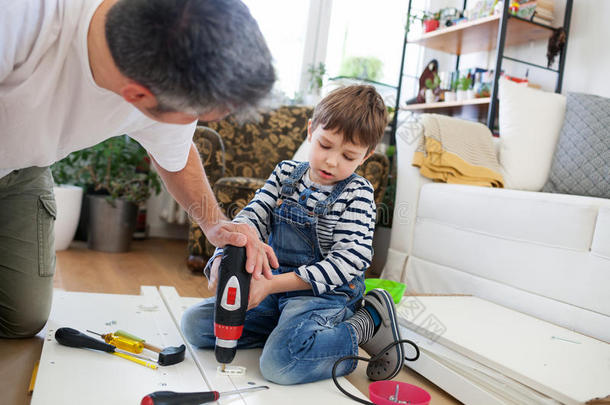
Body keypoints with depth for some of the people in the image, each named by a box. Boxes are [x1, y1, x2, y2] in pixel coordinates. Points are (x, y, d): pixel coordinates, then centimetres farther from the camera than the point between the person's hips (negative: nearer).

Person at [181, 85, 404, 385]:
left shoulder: (357, 193, -10)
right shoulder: (285, 173, 5)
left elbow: (349, 260, -19)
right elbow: (252, 219, -2)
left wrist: (272, 283, -25)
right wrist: (222, 258, -25)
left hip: (325, 293, -6)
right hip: (274, 286, 6)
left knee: (280, 363, -32)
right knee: (194, 324, -1)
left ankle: (365, 325, -7)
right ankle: (290, 328, 0)